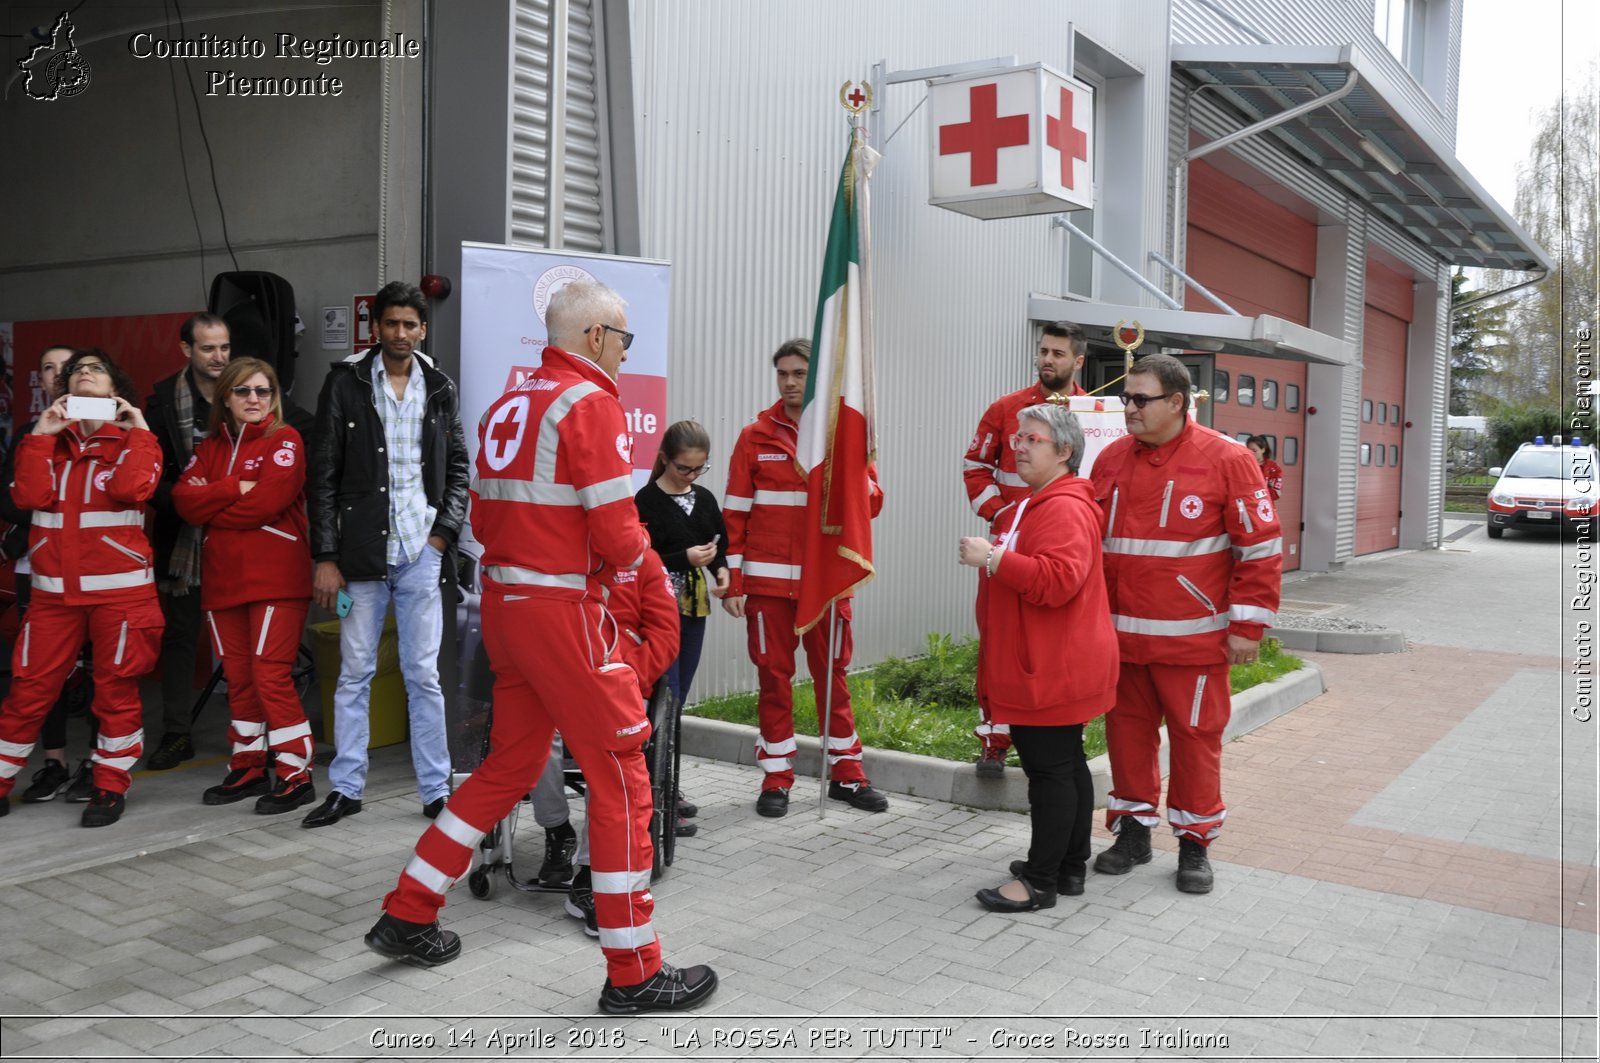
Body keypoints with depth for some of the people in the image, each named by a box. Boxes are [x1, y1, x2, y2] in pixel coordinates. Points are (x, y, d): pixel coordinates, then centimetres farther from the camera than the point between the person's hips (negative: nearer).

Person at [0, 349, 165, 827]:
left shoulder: (134, 441, 6)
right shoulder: (49, 440, 13)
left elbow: (130, 488, -16)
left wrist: (138, 431, -7)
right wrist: (40, 435, -3)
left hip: (119, 587, -3)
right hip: (53, 588, 3)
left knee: (116, 687, 3)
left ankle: (110, 785, 14)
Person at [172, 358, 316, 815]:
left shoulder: (284, 440, -2)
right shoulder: (211, 446, 15)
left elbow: (269, 500, -16)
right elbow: (184, 499, 1)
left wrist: (211, 505, -3)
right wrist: (235, 489, -13)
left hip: (276, 579, -6)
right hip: (223, 580, 6)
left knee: (270, 676, -9)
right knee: (239, 679, 11)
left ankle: (296, 775, -1)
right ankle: (248, 769, 22)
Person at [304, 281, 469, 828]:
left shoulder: (440, 389, 8)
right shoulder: (346, 383, 1)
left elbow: (458, 469, 13)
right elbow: (323, 475, 0)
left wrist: (444, 532, -1)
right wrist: (325, 557, -5)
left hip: (420, 551, 1)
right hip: (360, 551, -1)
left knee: (423, 674, 5)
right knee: (355, 673, 6)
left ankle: (436, 789, 13)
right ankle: (345, 788, 18)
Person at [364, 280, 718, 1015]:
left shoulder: (508, 405, 13)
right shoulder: (590, 403, -13)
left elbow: (484, 518, 16)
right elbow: (616, 535, -18)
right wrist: (637, 552, 3)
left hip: (503, 599, 9)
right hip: (563, 612, -9)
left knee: (509, 766, 21)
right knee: (621, 780, 0)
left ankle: (406, 915, 30)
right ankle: (633, 974, 8)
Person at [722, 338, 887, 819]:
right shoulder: (755, 437, 3)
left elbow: (871, 502, 4)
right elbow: (735, 513, 2)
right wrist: (732, 582, -3)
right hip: (767, 579, -1)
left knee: (832, 674, 8)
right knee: (774, 676, 4)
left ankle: (846, 773, 20)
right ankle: (776, 779, 15)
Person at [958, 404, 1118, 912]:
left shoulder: (1065, 509, -18)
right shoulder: (1032, 504, 18)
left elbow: (1059, 580, -31)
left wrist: (993, 557, -28)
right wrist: (991, 556, 19)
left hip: (1052, 672, -11)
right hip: (1038, 666, 11)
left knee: (1050, 769, -4)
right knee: (1066, 765, 17)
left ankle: (1041, 881, 4)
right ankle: (1070, 866, 27)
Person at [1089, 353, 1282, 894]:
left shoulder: (1226, 459, -7)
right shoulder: (1111, 459, 7)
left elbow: (1261, 546, -6)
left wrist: (1248, 626, -8)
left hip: (1193, 638, -4)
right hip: (1121, 635, 4)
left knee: (1196, 736, 5)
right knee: (1127, 730, 11)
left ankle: (1195, 841, 20)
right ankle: (1133, 829, 27)